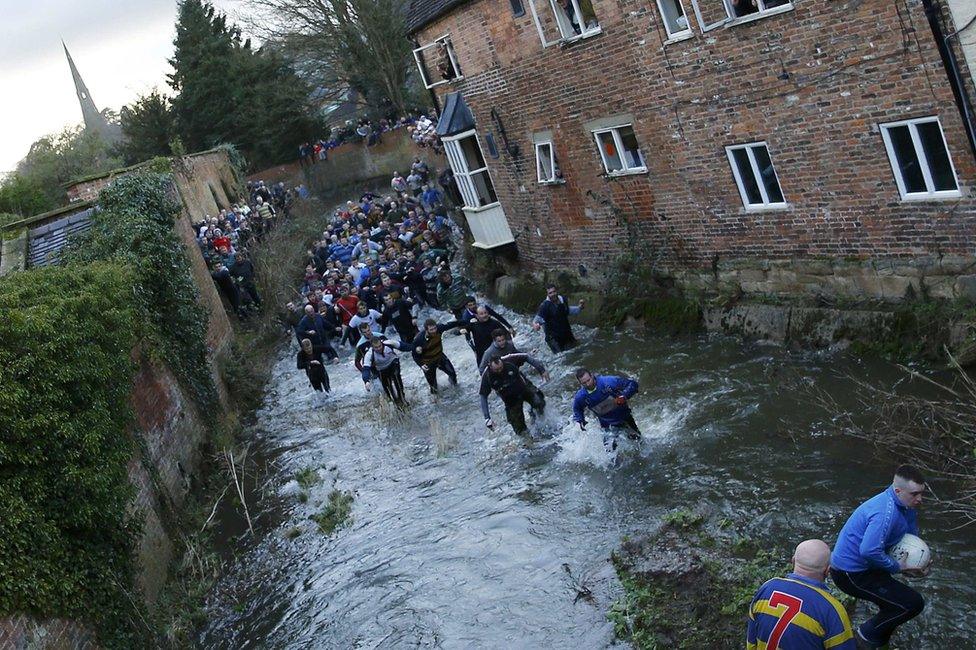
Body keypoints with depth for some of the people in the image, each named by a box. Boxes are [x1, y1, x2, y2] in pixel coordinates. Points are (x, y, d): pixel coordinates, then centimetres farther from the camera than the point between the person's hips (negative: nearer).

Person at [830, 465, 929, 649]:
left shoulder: (904, 504, 2)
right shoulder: (886, 513, -29)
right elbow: (869, 551, -36)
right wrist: (898, 567, -21)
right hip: (851, 574, -10)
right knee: (913, 603, -11)